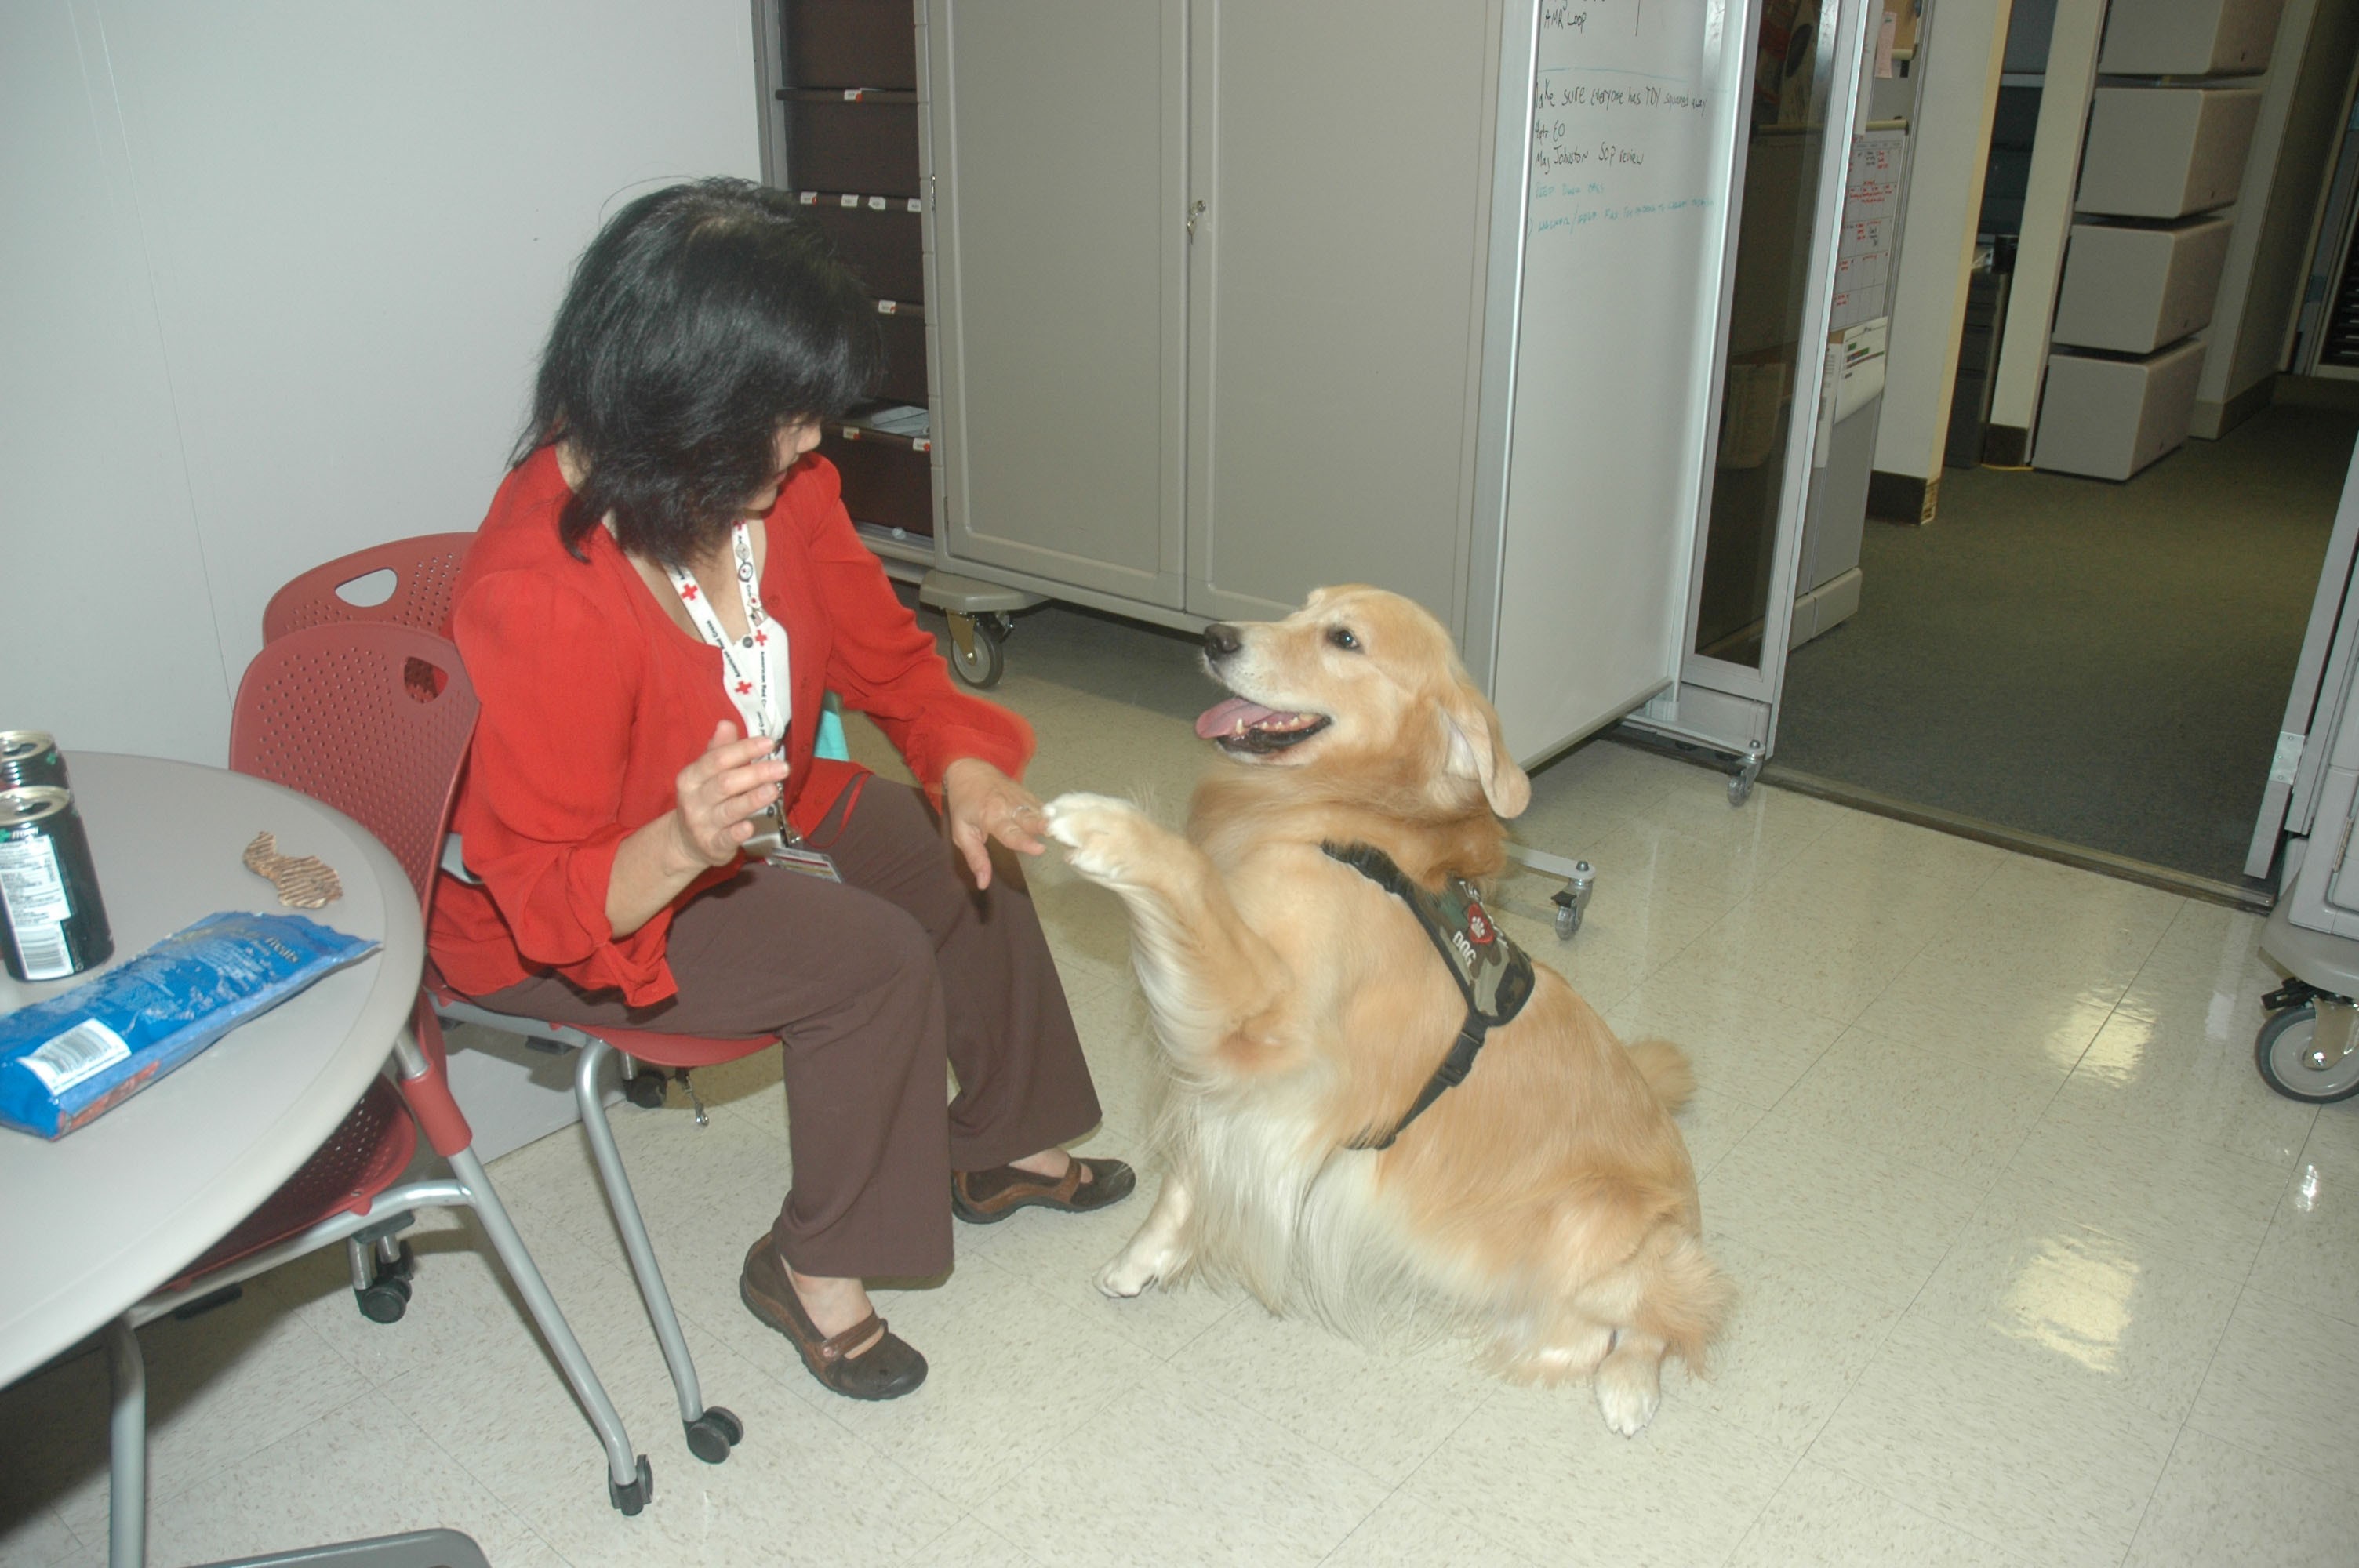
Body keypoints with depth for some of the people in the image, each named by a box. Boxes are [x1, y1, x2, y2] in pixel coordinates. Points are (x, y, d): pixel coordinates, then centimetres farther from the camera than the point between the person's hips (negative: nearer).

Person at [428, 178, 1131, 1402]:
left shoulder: (777, 484, -14)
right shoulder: (535, 597, -35)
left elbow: (886, 653, -1)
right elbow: (544, 894, -28)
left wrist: (964, 768, -21)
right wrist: (681, 848, -49)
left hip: (742, 814, 8)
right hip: (552, 914, -7)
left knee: (965, 862, -1)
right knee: (874, 959, -24)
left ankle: (999, 1146, 21)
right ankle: (813, 1266, -1)